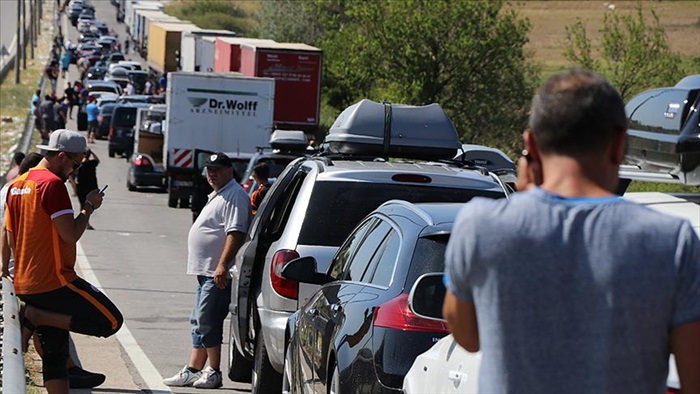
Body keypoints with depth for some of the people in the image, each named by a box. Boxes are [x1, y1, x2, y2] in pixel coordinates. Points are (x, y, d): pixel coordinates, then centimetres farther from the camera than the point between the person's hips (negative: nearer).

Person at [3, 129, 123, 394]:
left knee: (54, 353, 11)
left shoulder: (17, 185, 15)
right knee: (111, 321, -3)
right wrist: (89, 207, -4)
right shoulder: (53, 184, -14)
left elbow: (11, 239, 20)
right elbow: (71, 234, -20)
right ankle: (36, 316, -8)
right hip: (55, 281, -9)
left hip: (24, 285, 9)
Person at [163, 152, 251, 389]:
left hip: (217, 274, -11)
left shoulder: (235, 196, -12)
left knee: (207, 323, -10)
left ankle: (214, 374, -6)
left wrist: (222, 265, -29)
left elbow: (236, 233, -22)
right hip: (206, 272, 11)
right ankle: (192, 371, 15)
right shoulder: (217, 196, 21)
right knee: (199, 323, 12)